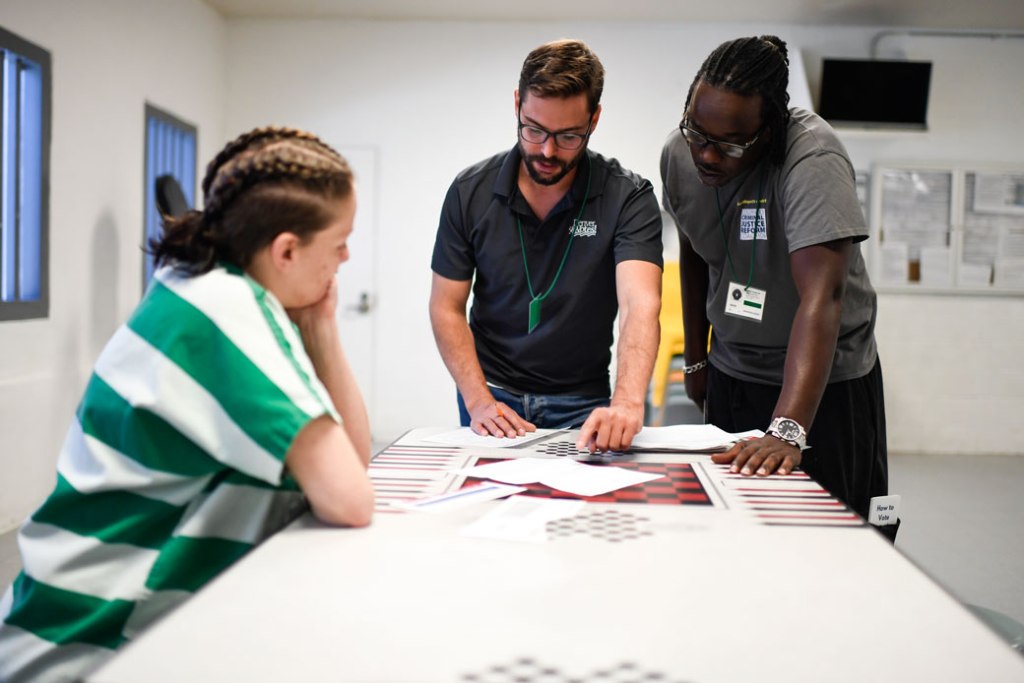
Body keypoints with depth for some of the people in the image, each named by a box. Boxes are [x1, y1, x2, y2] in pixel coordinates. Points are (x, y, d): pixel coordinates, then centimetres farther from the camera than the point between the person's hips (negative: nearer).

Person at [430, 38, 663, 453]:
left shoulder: (629, 198, -12)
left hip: (583, 404, -1)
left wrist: (627, 403, -43)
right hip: (492, 392, 1)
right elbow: (447, 306, -1)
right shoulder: (471, 192, -5)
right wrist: (479, 401, -14)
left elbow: (640, 305, -25)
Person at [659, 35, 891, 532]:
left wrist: (787, 430, -46)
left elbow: (822, 296, -37)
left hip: (824, 379, -5)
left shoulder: (812, 158, -26)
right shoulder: (679, 155, -7)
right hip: (730, 375, 5)